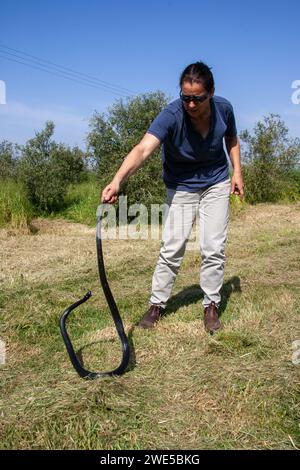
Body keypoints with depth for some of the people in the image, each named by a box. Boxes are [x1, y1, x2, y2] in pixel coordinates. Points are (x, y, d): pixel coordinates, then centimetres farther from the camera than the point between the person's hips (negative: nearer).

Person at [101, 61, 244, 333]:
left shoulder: (224, 108, -15)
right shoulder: (171, 116, -28)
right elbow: (143, 149, -45)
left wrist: (237, 171, -3)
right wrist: (117, 181, -61)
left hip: (216, 184, 3)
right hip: (181, 187, -2)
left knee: (214, 248, -1)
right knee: (172, 248, -5)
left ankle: (211, 305, 15)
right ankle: (157, 304, 12)